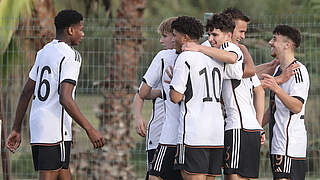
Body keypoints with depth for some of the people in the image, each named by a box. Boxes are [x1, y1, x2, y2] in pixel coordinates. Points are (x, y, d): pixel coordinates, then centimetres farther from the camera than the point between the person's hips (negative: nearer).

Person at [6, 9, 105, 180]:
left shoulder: (44, 52, 16)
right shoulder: (70, 56, -10)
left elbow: (26, 93, 19)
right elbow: (65, 99, -21)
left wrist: (16, 129, 23)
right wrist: (90, 130, -21)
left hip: (37, 127, 9)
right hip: (56, 131, -9)